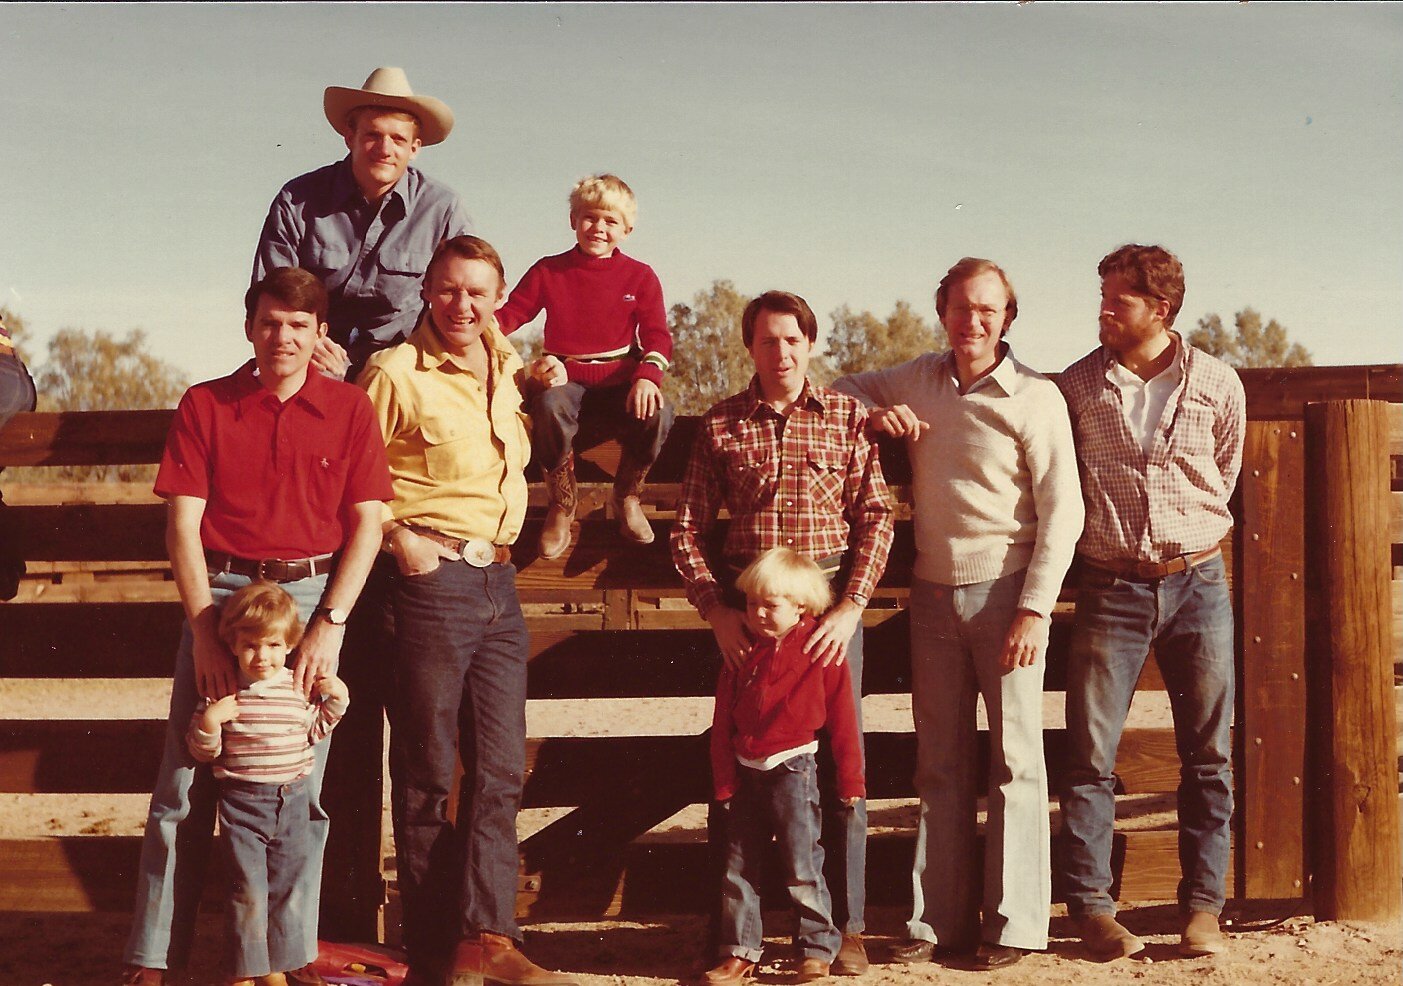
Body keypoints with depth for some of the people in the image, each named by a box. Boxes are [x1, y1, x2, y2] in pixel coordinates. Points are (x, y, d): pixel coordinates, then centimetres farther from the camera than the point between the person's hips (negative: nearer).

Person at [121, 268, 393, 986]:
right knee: (185, 784, -1)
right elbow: (182, 523, 1)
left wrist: (329, 624, -8)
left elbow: (366, 523, 2)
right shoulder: (204, 405, 6)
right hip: (220, 592, 0)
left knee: (302, 788, 3)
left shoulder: (349, 409, 6)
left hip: (314, 596, 0)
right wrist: (204, 630, -8)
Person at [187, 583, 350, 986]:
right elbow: (202, 752, -2)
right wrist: (209, 721, -20)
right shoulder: (223, 691, -6)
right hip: (241, 804, -3)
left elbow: (314, 732, 16)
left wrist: (336, 700, 2)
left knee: (286, 888, 11)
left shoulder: (301, 688, 1)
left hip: (292, 801, 3)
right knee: (247, 891, -2)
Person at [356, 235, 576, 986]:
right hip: (432, 579, -7)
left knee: (502, 770, 1)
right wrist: (398, 537, -14)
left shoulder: (503, 365, 13)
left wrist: (533, 381, 17)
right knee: (426, 771, 0)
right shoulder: (395, 372, -5)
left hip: (498, 581, 7)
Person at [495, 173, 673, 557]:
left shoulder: (640, 276, 8)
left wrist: (647, 376, -19)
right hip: (566, 378, 0)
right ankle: (562, 504, -11)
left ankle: (627, 497, -1)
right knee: (550, 407, -37)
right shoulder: (548, 271, 9)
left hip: (620, 379, 1)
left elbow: (657, 335, 2)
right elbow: (508, 315, 4)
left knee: (657, 415, -32)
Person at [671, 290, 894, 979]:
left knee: (839, 763, 1)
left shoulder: (848, 416, 3)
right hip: (744, 606, 1)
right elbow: (688, 529, 6)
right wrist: (717, 612, -5)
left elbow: (876, 517, 0)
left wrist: (849, 609, -10)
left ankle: (845, 925, 11)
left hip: (831, 601, -1)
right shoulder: (720, 424, 6)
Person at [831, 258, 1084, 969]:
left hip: (1005, 590, -5)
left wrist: (1034, 609, -14)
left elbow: (1061, 510, -8)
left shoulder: (1034, 397, -6)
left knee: (1014, 761, -1)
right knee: (939, 764, 8)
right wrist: (873, 412, 1)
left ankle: (1015, 924, 5)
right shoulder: (917, 381, 8)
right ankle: (939, 920, 14)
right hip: (933, 591, 5)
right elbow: (841, 391, 25)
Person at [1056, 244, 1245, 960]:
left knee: (1207, 755, 5)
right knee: (1091, 753, -3)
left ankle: (1202, 907, 15)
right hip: (1111, 588, -1)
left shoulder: (1218, 385, 3)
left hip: (1198, 583, 1)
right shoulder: (1077, 386, 1)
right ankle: (1091, 907, 7)